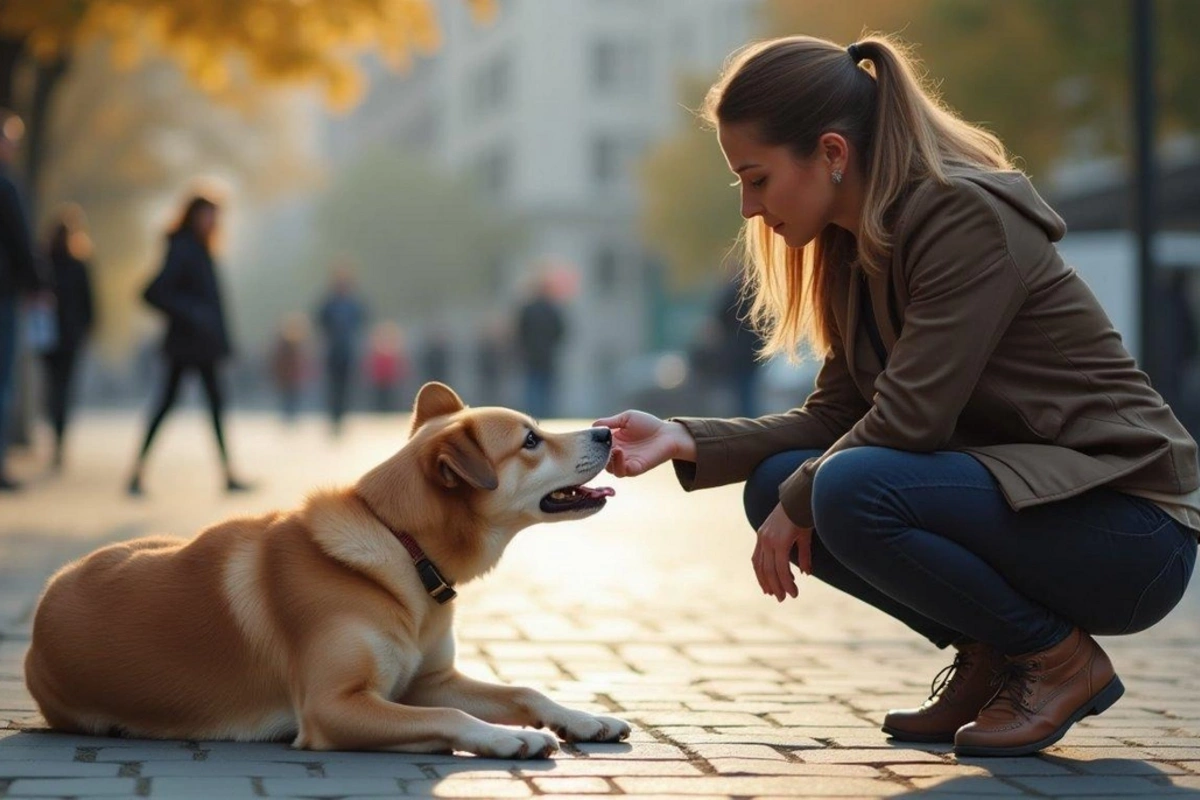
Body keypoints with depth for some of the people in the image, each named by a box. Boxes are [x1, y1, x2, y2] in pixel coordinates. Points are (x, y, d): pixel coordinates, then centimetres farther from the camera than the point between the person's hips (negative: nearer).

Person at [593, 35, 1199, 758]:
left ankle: (1057, 658, -7)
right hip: (1016, 486, 9)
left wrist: (797, 504, -10)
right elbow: (836, 416, 7)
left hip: (1129, 525, -9)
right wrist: (685, 441, -4)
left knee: (852, 493, -29)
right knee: (774, 486, 1)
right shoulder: (859, 247, 9)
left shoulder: (969, 218, -19)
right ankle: (991, 659, 8)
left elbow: (907, 420, -24)